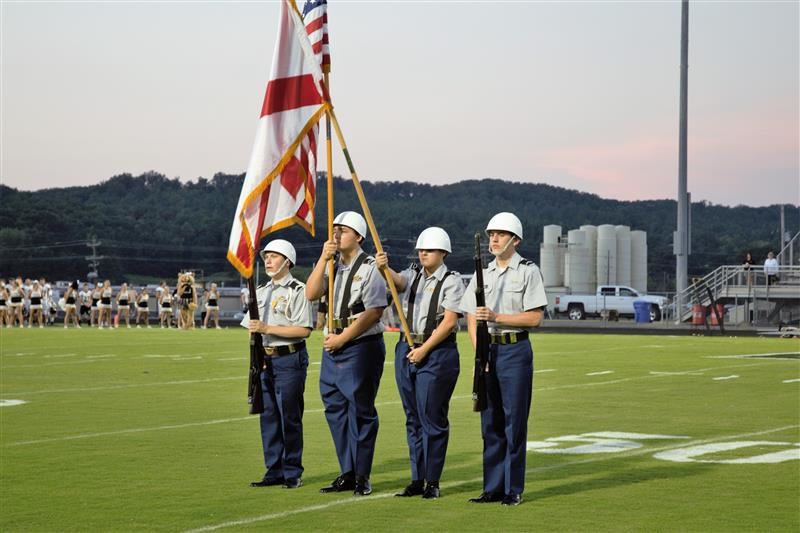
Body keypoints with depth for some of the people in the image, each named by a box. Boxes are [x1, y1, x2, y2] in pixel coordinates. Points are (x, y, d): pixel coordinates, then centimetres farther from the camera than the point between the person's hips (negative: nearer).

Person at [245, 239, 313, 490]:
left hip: (290, 359, -7)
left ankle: (292, 473, 6)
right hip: (265, 360, 7)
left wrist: (267, 328, -17)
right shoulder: (261, 292, 16)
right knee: (268, 416, 8)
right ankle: (274, 471, 16)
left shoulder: (298, 291, -7)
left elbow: (304, 330, -15)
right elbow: (253, 328, 20)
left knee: (290, 417, -3)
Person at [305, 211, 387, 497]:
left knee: (360, 412, -2)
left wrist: (342, 338, -13)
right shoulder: (332, 266, 14)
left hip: (361, 347, -8)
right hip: (332, 346, 8)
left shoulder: (369, 268, -8)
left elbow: (374, 312, -15)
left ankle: (362, 476, 5)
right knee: (335, 410, 10)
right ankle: (347, 474, 18)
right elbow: (311, 293, 0)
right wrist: (324, 258, -8)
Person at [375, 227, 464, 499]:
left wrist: (424, 350, -13)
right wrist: (384, 267, -32)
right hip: (406, 349, 6)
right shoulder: (413, 275, 13)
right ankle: (417, 479, 14)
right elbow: (397, 280, -10)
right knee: (413, 418, 9)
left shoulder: (451, 281, -5)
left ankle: (432, 481, 2)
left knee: (433, 418, -4)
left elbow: (449, 322, -12)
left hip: (437, 352, -6)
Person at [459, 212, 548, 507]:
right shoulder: (483, 273, 13)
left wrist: (496, 317, -17)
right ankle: (493, 487, 14)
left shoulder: (528, 271, -2)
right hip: (487, 349, 5)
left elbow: (535, 317, -10)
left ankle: (514, 489, 2)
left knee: (514, 421, -4)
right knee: (490, 422, 8)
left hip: (515, 350, -5)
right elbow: (471, 316, 12)